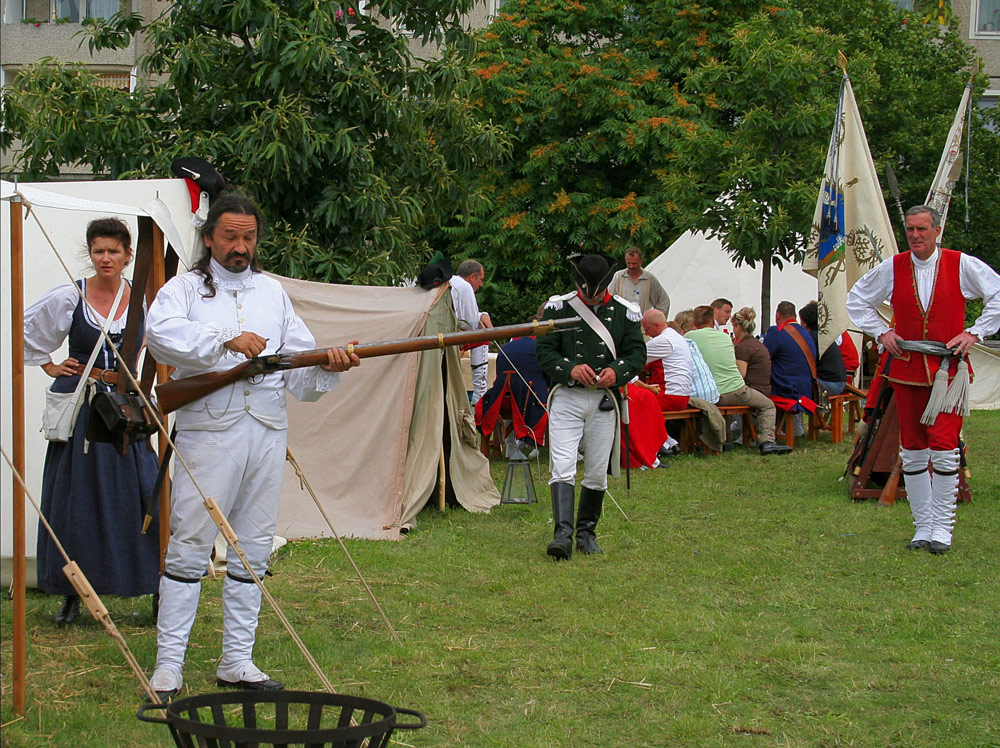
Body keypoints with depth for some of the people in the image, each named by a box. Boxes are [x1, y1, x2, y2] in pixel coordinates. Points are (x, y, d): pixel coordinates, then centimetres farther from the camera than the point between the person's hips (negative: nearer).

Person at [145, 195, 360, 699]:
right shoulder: (186, 288, 5)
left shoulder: (273, 292, 19)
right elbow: (160, 333, -18)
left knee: (253, 552, 8)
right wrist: (227, 338, -22)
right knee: (189, 548, -6)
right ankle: (168, 666, -3)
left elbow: (298, 369, 14)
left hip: (267, 433, 5)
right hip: (208, 431, -4)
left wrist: (328, 366, -7)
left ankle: (237, 662, 15)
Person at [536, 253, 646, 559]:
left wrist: (617, 371, -16)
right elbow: (543, 350, -2)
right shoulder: (559, 307, -1)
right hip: (566, 399, -2)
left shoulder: (624, 312, 4)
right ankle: (563, 534, -21)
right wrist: (570, 369, -19)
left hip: (604, 400, 2)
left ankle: (587, 532, 22)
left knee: (597, 473, 8)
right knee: (562, 467, -15)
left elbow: (637, 353, 5)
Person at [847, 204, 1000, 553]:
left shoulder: (961, 265, -2)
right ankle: (923, 527, 13)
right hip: (907, 368, 3)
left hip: (948, 370, -3)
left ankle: (942, 528, -3)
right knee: (912, 451, 4)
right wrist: (881, 331, 8)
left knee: (943, 447, -12)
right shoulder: (892, 269, 5)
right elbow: (856, 299, 20)